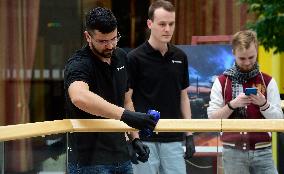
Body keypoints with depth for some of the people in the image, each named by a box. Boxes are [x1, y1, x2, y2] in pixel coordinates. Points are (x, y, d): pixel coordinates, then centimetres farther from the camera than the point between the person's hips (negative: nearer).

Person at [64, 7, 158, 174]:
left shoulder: (121, 57, 7)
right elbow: (79, 97, -41)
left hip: (121, 155, 7)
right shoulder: (79, 64, -18)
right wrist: (125, 115, -47)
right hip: (90, 160, -7)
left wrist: (135, 139, 11)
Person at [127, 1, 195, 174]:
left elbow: (183, 97, 14)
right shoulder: (135, 58, -8)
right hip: (145, 140, -4)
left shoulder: (180, 57, 8)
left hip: (173, 140, 4)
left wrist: (189, 135, 8)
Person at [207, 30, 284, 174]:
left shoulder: (268, 82, 6)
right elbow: (212, 118, 0)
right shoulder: (221, 82, 4)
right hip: (233, 152, 0)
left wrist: (263, 104, -16)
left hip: (262, 152, 1)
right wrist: (232, 104, -15)